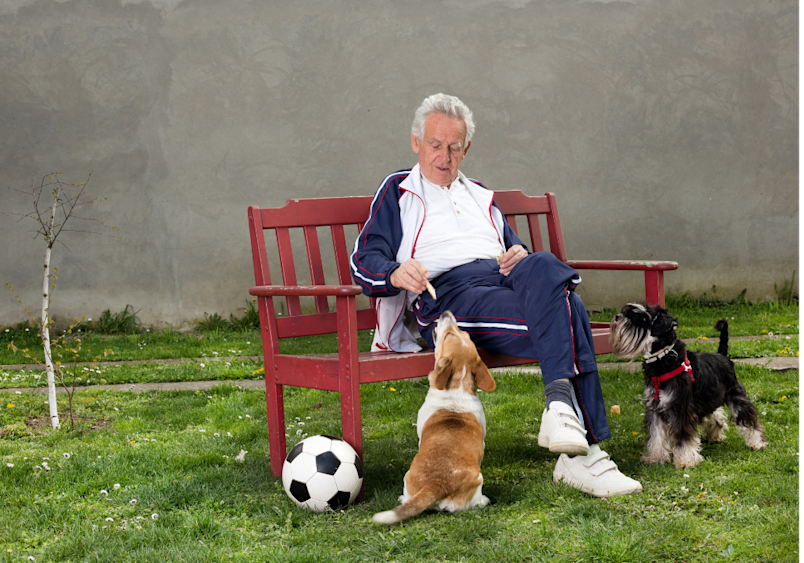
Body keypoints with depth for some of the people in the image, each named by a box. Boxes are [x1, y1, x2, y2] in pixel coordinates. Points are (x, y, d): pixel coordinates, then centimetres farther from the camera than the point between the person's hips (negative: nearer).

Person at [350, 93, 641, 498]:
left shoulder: (480, 197, 36)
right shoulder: (398, 191, 21)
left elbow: (514, 248, 31)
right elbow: (364, 261, 8)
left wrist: (521, 255, 4)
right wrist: (396, 274, -16)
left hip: (503, 276, 5)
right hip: (446, 293, -5)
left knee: (543, 267, -36)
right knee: (565, 314, -33)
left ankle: (561, 403, -45)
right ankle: (582, 451, -42)